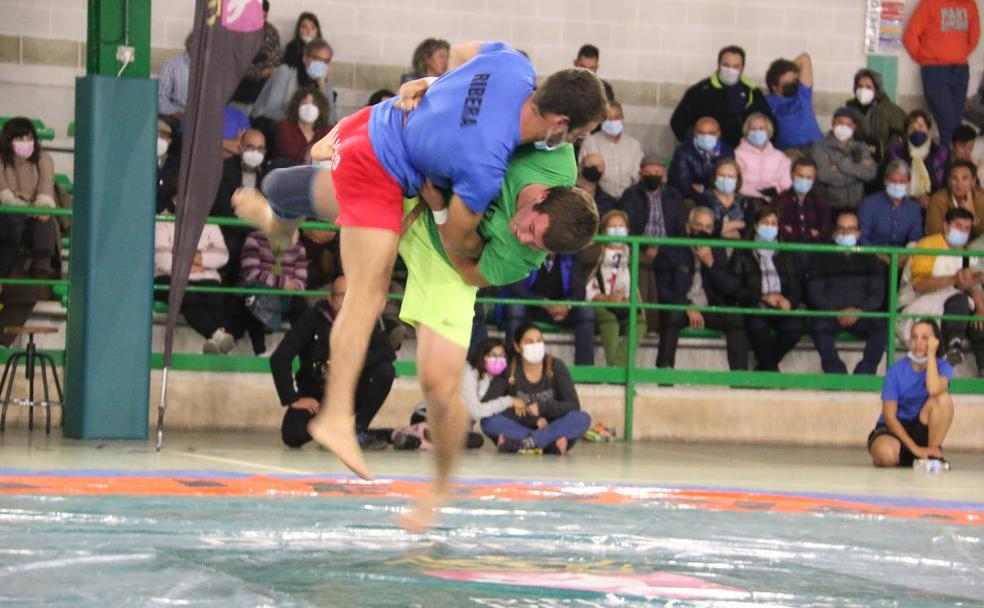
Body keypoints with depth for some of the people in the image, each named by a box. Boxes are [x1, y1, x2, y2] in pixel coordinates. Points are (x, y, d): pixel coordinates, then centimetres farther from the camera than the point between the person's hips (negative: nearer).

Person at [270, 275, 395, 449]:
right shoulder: (313, 318, -15)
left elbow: (388, 353, -19)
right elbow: (279, 359, -18)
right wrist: (292, 399, -21)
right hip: (314, 394, -2)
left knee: (385, 371, -23)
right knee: (293, 436, -27)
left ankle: (358, 430, -7)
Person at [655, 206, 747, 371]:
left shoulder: (718, 252, 12)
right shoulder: (670, 251, 3)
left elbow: (731, 288, 2)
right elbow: (663, 290, -6)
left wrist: (711, 263, -12)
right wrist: (688, 308, -21)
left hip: (710, 310, 3)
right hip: (680, 308, -2)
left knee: (735, 317, -24)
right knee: (673, 315, -35)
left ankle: (739, 370, -27)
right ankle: (664, 369, -36)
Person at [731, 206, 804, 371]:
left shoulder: (788, 256, 24)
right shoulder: (742, 254, 15)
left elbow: (797, 285, 15)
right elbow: (736, 288, 3)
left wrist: (790, 301, -8)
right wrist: (762, 297, -11)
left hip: (782, 306, 2)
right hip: (755, 307, -2)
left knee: (795, 326, -32)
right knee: (757, 324, -38)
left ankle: (762, 369, -20)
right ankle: (771, 370, -26)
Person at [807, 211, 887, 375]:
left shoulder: (869, 259, 19)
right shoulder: (822, 257, 15)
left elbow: (877, 294, 9)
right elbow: (814, 293, 5)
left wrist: (859, 311, -13)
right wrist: (837, 313, -12)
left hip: (861, 316, 1)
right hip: (830, 314, -1)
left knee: (882, 326, -31)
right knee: (820, 326, -36)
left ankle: (864, 373, -27)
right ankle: (836, 372, -32)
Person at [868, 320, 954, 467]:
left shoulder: (942, 367, -5)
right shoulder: (896, 370, -9)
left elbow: (934, 390, -31)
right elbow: (889, 416, -13)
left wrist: (931, 354, -23)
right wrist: (915, 449, -21)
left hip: (921, 430, 1)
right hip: (895, 428, -1)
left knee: (943, 398, -26)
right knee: (886, 453, -37)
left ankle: (934, 454, -17)